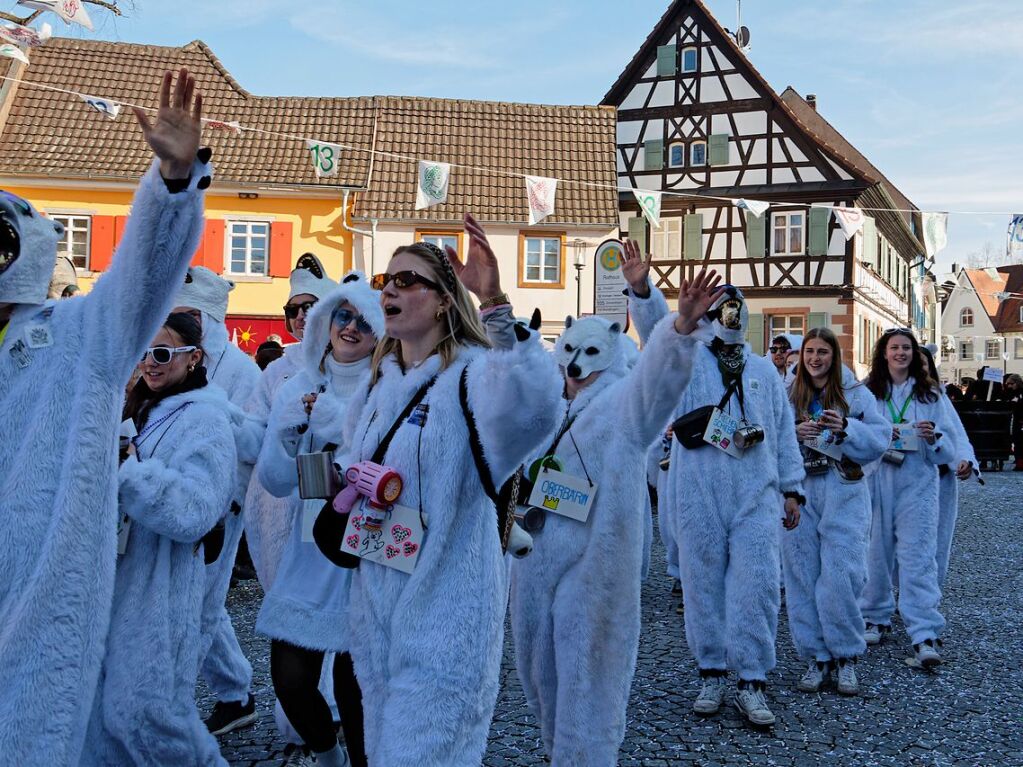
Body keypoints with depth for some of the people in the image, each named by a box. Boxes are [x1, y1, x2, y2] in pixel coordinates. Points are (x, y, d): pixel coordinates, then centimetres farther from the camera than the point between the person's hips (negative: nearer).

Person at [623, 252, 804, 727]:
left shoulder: (764, 372, 18)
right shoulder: (688, 357, 8)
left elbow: (784, 433, 18)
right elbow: (657, 324, -12)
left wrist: (792, 487, 13)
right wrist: (641, 289, -31)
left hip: (756, 495, 2)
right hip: (698, 494, -2)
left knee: (756, 584, -4)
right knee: (703, 583, 4)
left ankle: (752, 683, 5)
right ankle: (712, 675, 18)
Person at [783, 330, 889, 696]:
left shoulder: (856, 394, 6)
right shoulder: (787, 395, 9)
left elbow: (880, 439, -1)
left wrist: (846, 428, -16)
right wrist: (794, 434, -16)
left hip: (843, 493, -2)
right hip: (798, 492, 2)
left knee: (840, 575, -7)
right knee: (802, 576, 3)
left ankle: (845, 657, 10)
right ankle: (816, 657, 15)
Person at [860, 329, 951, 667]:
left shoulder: (930, 394, 9)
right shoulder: (867, 391, 7)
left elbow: (946, 452, 7)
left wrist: (933, 438, -14)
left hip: (918, 484, 0)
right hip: (876, 483, 1)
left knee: (918, 556, -8)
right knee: (876, 552, 6)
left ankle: (925, 635, -11)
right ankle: (877, 618, 23)